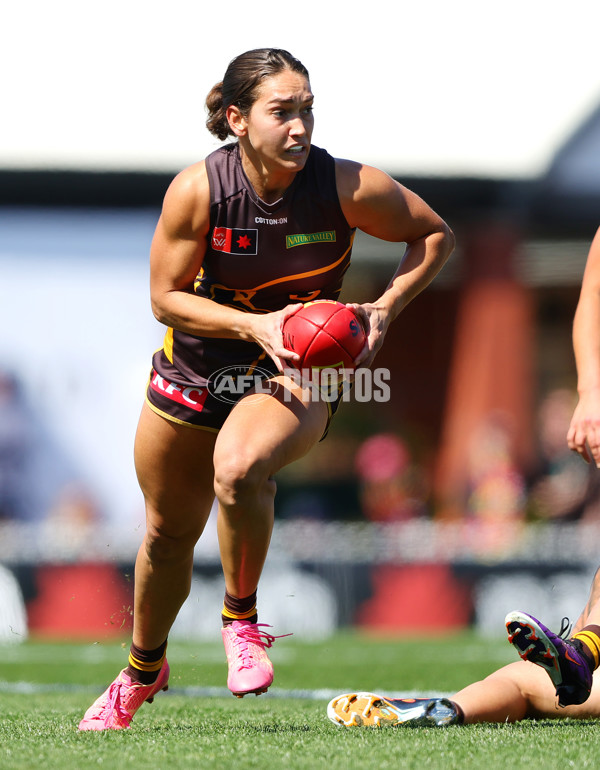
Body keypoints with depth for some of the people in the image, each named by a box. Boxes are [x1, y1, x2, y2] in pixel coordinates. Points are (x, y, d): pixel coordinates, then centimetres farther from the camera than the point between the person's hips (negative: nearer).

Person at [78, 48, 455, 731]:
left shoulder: (347, 187, -20)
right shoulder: (198, 188, -19)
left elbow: (435, 234, -4)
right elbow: (166, 297, -11)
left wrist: (384, 310, -17)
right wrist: (254, 324, -26)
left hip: (297, 369, -2)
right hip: (196, 368, 2)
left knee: (239, 468, -35)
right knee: (169, 532, 16)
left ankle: (242, 618, -8)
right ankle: (143, 668, 45)